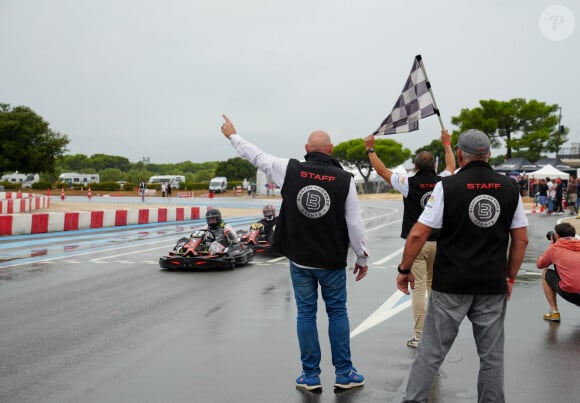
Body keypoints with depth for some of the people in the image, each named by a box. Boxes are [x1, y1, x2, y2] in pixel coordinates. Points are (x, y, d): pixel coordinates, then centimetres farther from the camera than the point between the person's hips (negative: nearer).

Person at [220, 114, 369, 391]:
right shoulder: (344, 179, -9)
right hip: (332, 261, -1)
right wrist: (362, 258, 5)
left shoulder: (290, 170, -7)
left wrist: (233, 135, 23)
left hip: (299, 260, 1)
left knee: (305, 314, 11)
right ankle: (344, 374, 18)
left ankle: (311, 376, 18)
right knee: (337, 313, 12)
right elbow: (355, 224, -8)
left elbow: (256, 156, 7)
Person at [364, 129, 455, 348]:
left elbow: (381, 170, 2)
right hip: (438, 241, 4)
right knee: (434, 286, 18)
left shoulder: (409, 183, -9)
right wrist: (447, 145, 39)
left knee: (418, 289, -3)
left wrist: (370, 149, 15)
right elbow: (451, 166, 24)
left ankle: (420, 336, -2)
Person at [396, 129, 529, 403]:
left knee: (431, 351, 6)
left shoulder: (448, 186, -8)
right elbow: (521, 240, 6)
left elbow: (418, 234, -10)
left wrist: (404, 270, 2)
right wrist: (510, 277, 16)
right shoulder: (510, 188, 3)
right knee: (492, 355, 13)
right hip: (493, 287, 3)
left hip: (451, 285, -2)